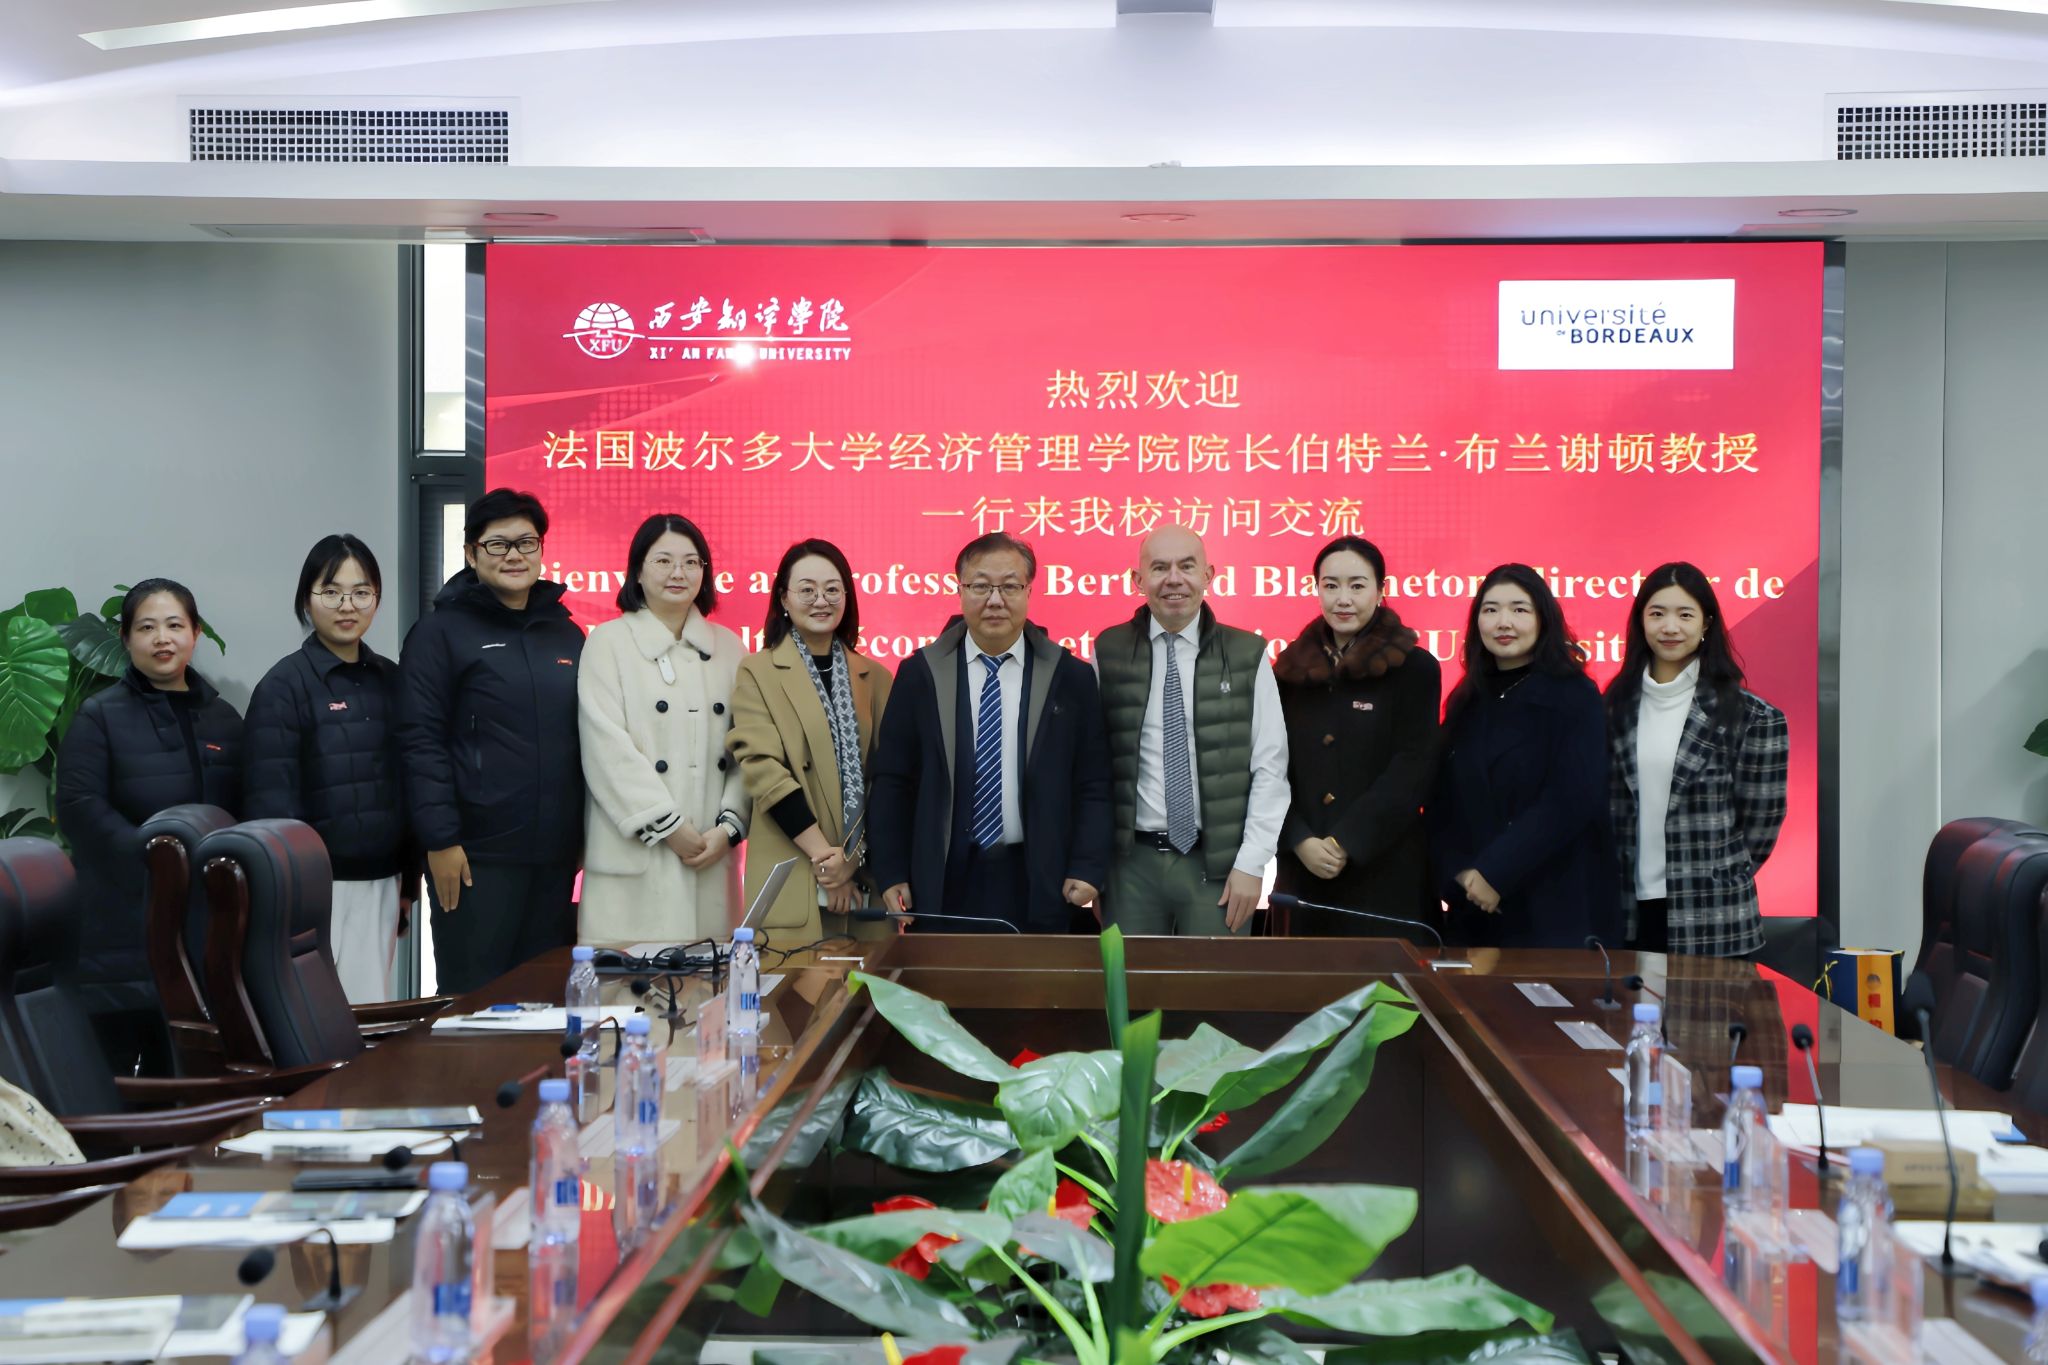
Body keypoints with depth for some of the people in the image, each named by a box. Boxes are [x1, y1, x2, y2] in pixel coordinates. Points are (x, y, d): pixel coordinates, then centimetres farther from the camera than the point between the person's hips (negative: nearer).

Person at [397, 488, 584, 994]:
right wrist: (440, 840, -15)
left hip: (555, 856, 5)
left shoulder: (565, 634, 14)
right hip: (477, 856, -5)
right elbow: (421, 742, -8)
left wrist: (584, 835, 13)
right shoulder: (441, 634, -2)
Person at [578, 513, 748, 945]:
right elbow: (608, 749, -7)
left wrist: (729, 825, -6)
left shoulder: (727, 646, 13)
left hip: (713, 853, 3)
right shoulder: (608, 643, 3)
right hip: (635, 855, -3)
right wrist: (668, 827, -11)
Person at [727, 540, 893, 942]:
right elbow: (762, 768, -6)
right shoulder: (756, 673, 4)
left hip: (868, 875, 3)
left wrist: (853, 857, -7)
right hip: (792, 883, -3)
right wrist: (824, 854, -12)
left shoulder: (874, 678, 13)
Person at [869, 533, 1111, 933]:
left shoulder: (1070, 677, 2)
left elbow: (1093, 785, 2)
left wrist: (1087, 869, -6)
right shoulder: (919, 674, 2)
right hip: (945, 883, 0)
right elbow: (892, 782, 4)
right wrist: (891, 874, 0)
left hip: (1037, 887, 0)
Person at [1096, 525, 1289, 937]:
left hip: (1218, 863, 0)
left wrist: (1251, 863, -6)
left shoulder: (1247, 655, -1)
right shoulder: (1109, 652, 1)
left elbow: (1270, 767, -1)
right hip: (1132, 860, 1)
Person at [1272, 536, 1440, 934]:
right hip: (1302, 868, 3)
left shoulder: (1414, 668, -1)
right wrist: (1301, 840, -10)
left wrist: (1344, 841, -14)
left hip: (1386, 871, -3)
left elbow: (1413, 769, -8)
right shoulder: (1292, 668, 9)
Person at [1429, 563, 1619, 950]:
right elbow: (1442, 802, 8)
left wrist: (1495, 873, -17)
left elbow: (1573, 801, -15)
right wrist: (1459, 872, -8)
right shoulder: (1465, 702, 10)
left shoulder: (1574, 697, -5)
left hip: (1555, 907, -4)